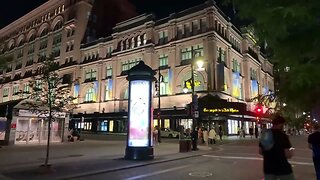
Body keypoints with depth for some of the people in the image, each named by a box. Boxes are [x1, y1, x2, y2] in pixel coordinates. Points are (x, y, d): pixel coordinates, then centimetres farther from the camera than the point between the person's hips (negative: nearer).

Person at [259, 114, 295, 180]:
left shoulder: (264, 134, 3)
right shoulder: (282, 135, -15)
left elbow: (260, 152, 9)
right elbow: (288, 155, -16)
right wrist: (291, 152, 5)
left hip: (268, 168, 5)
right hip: (282, 168, -5)